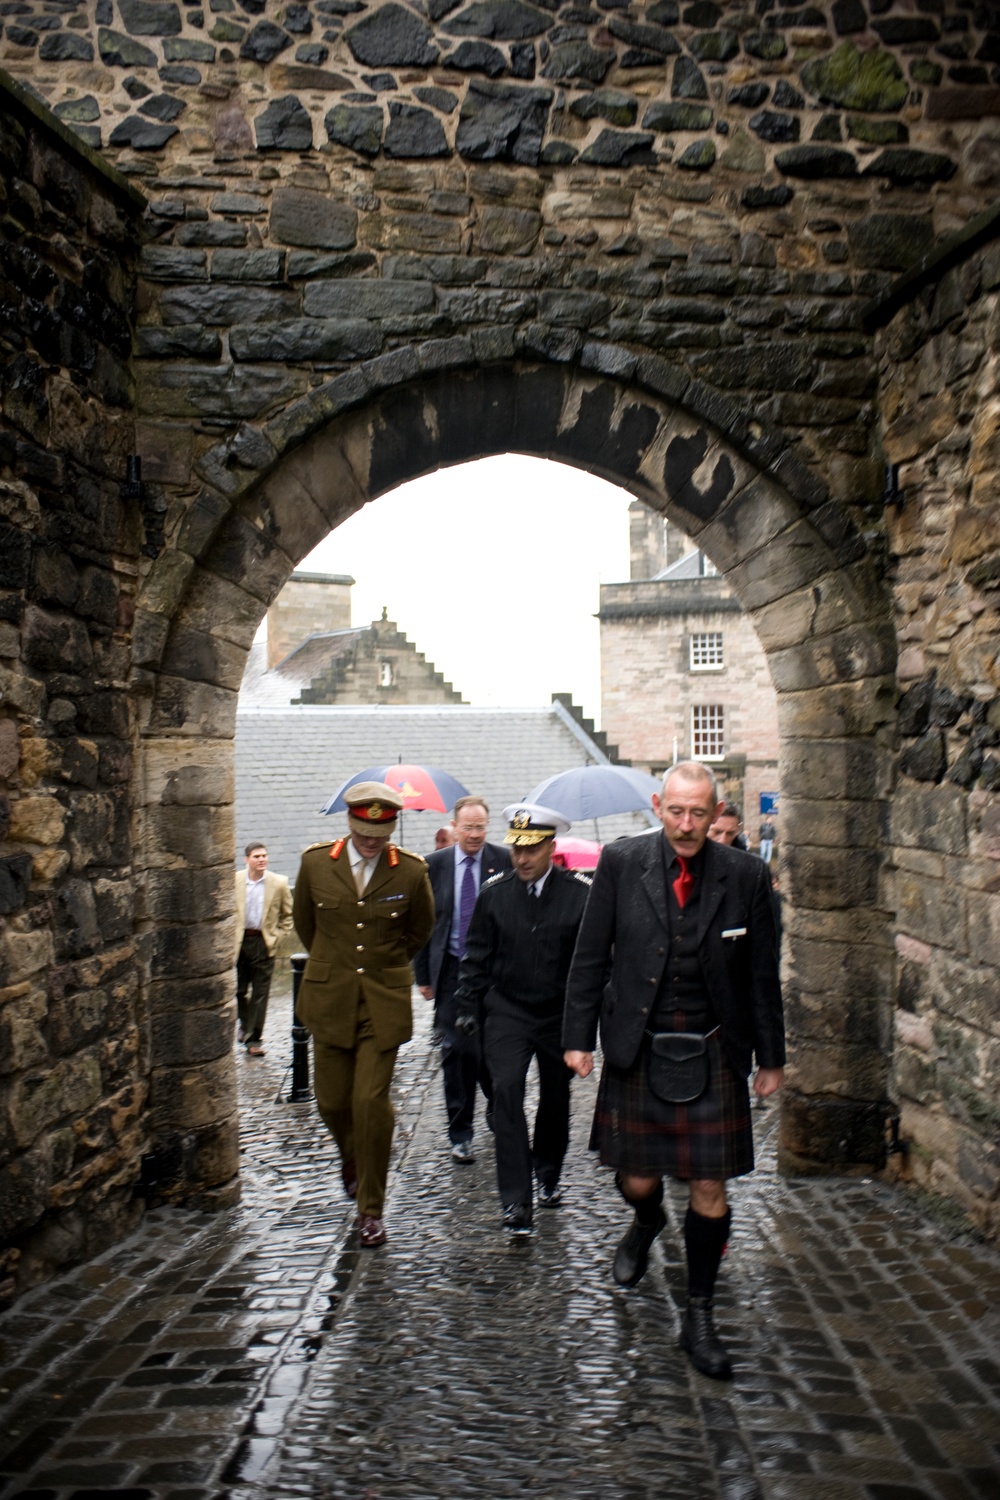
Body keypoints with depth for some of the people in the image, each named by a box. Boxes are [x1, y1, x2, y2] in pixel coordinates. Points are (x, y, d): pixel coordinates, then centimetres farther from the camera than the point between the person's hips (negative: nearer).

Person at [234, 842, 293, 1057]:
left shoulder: (279, 883, -4)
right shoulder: (233, 880, -3)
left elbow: (288, 914, 7)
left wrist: (277, 935, 0)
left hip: (264, 943, -1)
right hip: (239, 942, 1)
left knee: (260, 993, 0)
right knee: (238, 989, 11)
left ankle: (253, 1039, 7)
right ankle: (245, 1023, 38)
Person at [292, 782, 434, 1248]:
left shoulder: (411, 871, -7)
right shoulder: (316, 863, -4)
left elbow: (420, 929, 12)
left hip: (384, 1002, -2)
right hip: (329, 998, 2)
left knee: (371, 1101, -6)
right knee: (331, 1099, 7)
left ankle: (370, 1210, 8)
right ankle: (351, 1157, 42)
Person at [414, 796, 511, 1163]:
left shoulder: (503, 861, -2)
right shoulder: (434, 865, 3)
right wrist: (423, 974, 3)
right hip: (451, 970, 1)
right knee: (456, 1050, 2)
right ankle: (460, 1134, 12)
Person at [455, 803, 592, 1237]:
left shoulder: (581, 893, -9)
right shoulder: (494, 892, -2)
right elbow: (476, 956, 6)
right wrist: (467, 1006, 1)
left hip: (561, 1014, 0)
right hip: (507, 1011, 0)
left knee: (556, 1098, 14)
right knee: (506, 1091, -15)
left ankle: (547, 1174, 41)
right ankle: (516, 1200, -11)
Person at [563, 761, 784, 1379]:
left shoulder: (746, 876, -3)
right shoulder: (622, 863, -4)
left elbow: (763, 975, 4)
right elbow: (591, 956, 2)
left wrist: (771, 1056, 6)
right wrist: (579, 1035, 0)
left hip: (712, 1055, 0)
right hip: (638, 1052, 0)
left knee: (710, 1190, 3)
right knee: (637, 1179, 9)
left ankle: (699, 1317, 22)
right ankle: (646, 1223, 47)